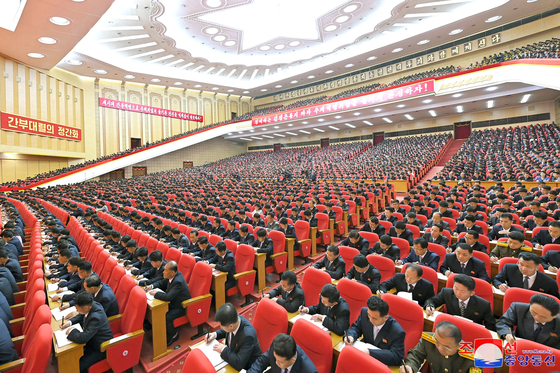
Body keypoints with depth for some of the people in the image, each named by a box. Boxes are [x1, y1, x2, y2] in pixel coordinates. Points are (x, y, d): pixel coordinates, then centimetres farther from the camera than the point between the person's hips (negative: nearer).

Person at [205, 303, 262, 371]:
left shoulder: (248, 335, -38)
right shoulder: (234, 319, -17)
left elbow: (239, 364, -36)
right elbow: (226, 331, 8)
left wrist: (224, 350, -25)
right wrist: (215, 334, -8)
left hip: (245, 367, -7)